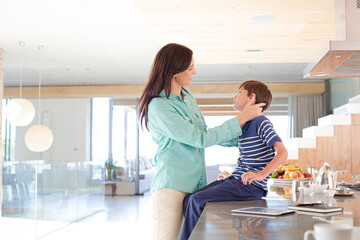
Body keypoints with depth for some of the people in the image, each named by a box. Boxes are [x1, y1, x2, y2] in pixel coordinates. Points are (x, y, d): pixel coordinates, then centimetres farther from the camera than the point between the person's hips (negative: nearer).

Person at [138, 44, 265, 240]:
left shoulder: (187, 96, 12)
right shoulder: (159, 106, -15)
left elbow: (204, 132, 22)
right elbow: (200, 139, -17)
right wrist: (243, 118, -11)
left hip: (195, 186, 8)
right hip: (171, 187, -7)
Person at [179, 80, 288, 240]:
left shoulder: (261, 122, -8)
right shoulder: (244, 125, 20)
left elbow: (282, 152, -17)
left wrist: (261, 174, -27)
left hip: (251, 186, -9)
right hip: (236, 180, 9)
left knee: (197, 200, -20)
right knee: (188, 200, -1)